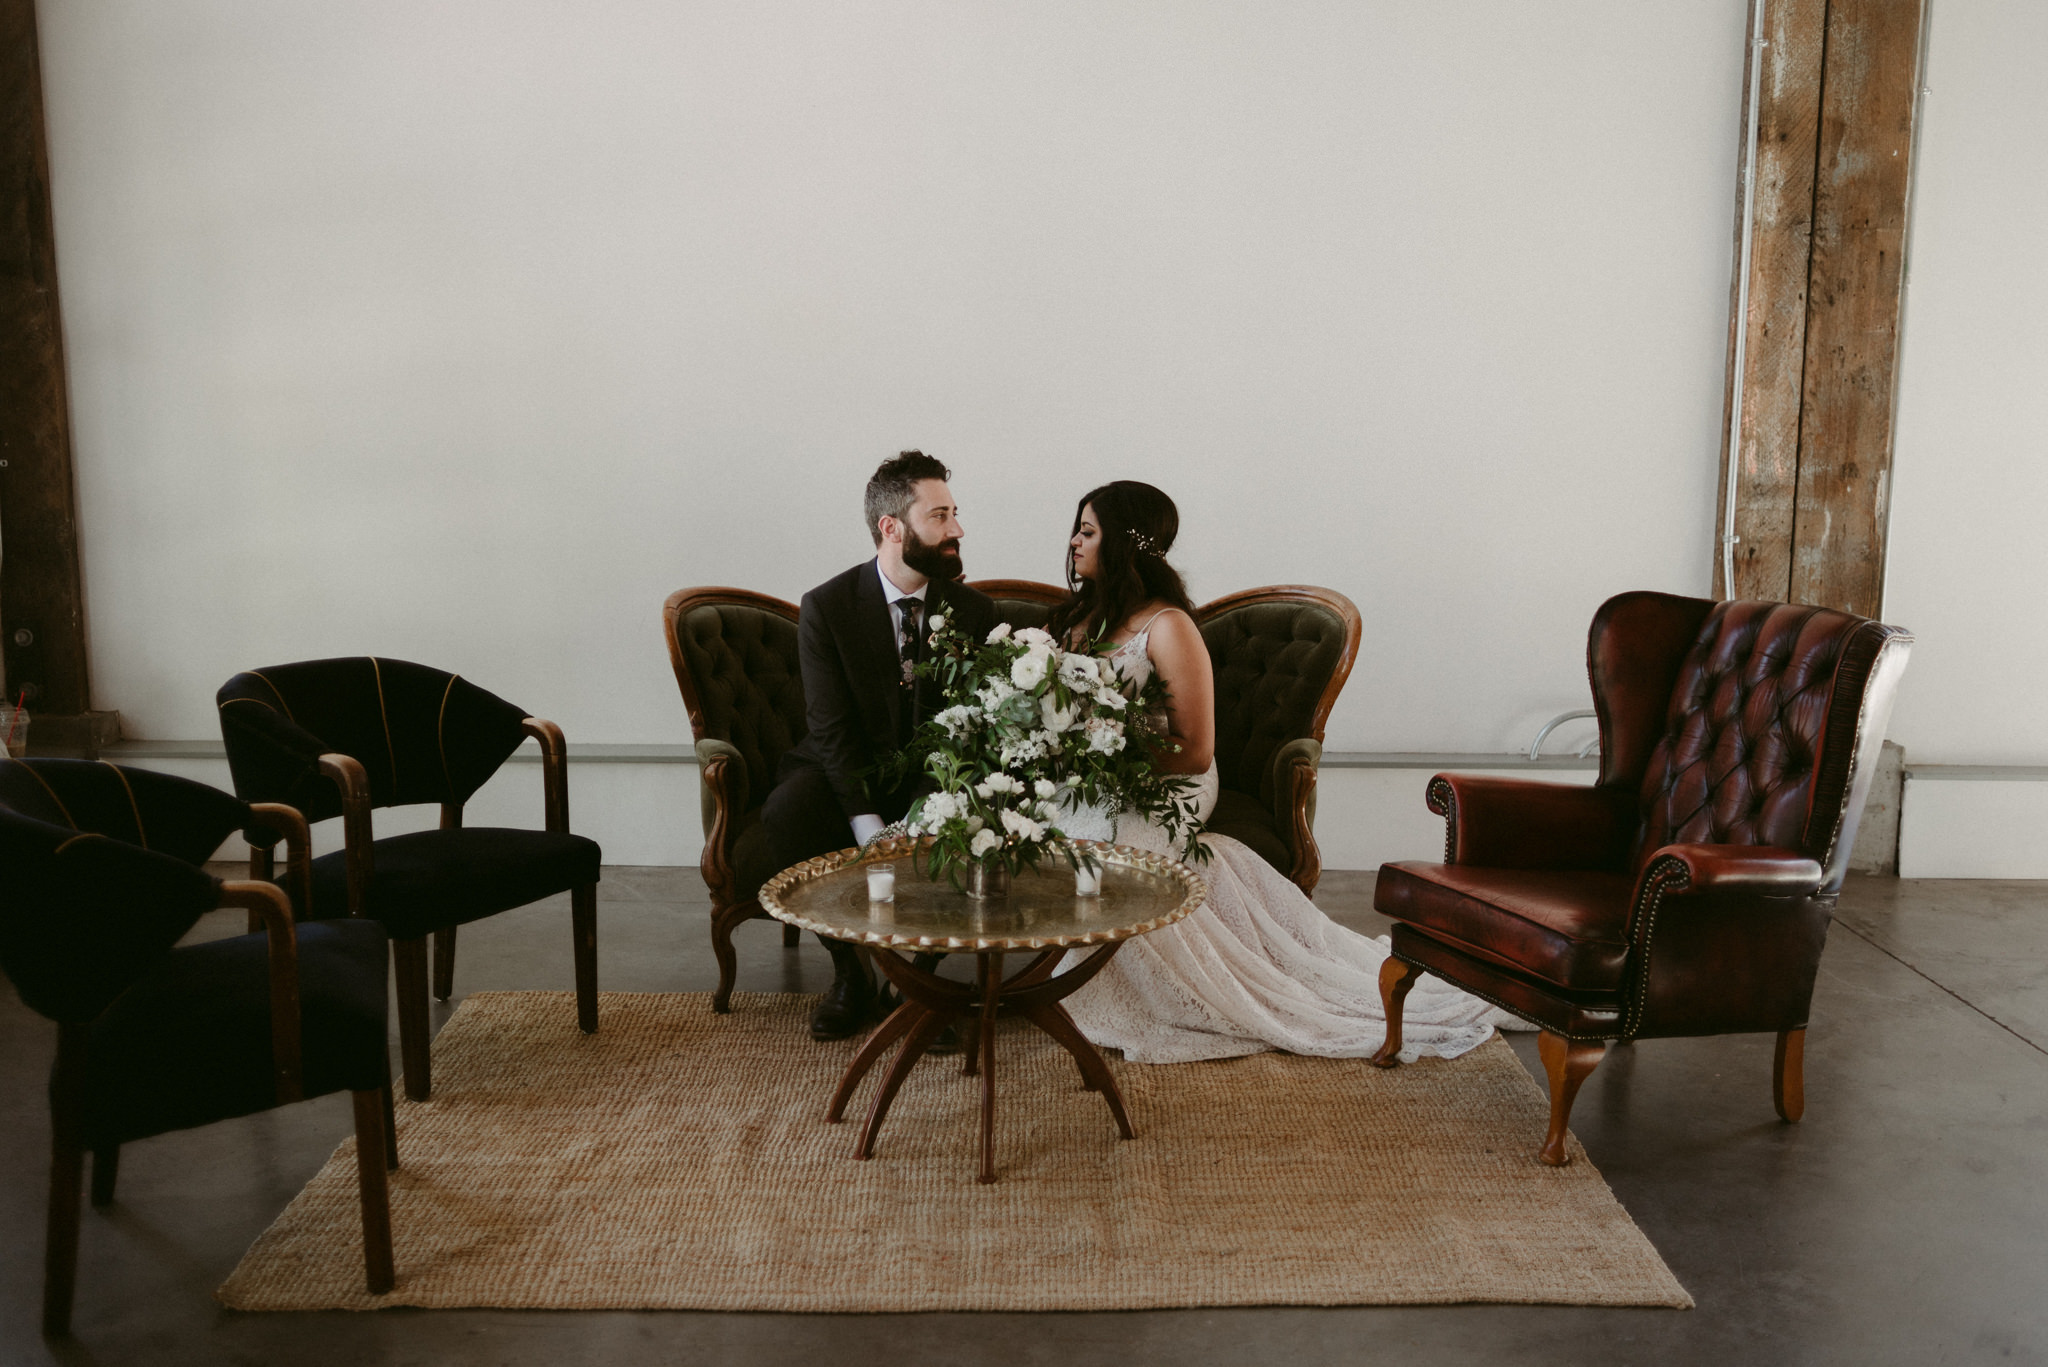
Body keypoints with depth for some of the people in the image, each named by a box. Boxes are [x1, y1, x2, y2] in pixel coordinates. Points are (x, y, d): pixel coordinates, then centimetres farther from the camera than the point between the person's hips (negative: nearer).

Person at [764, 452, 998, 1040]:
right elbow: (832, 728, -15)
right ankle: (848, 970, -10)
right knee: (786, 813, -33)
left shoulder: (973, 610, -1)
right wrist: (872, 833, -28)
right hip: (847, 772, -1)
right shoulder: (826, 607, -9)